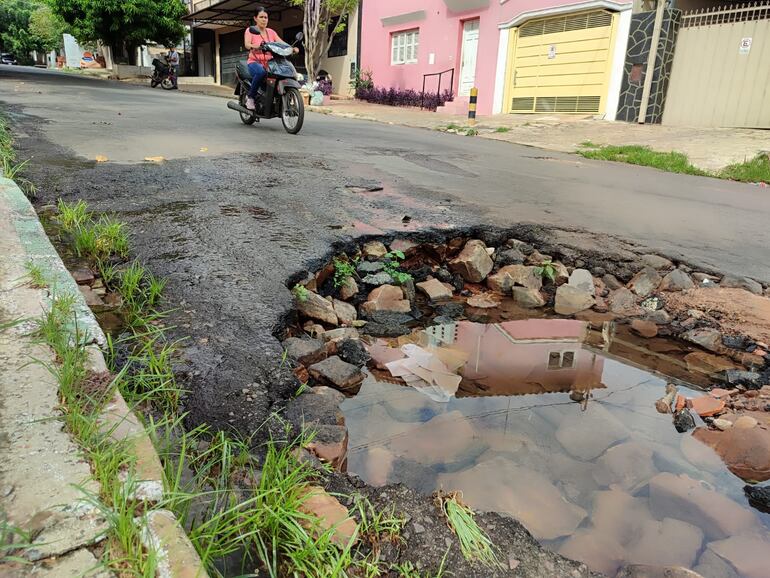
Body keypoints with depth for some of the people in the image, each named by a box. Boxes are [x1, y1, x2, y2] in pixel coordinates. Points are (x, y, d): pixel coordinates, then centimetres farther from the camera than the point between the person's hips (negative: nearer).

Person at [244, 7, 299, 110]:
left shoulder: (271, 32, 16)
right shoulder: (250, 30, 4)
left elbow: (282, 43, 3)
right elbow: (247, 44, -15)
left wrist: (292, 48, -19)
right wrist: (256, 46, -38)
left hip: (270, 63, 5)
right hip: (255, 62, -5)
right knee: (261, 72, -40)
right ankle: (250, 98, -21)